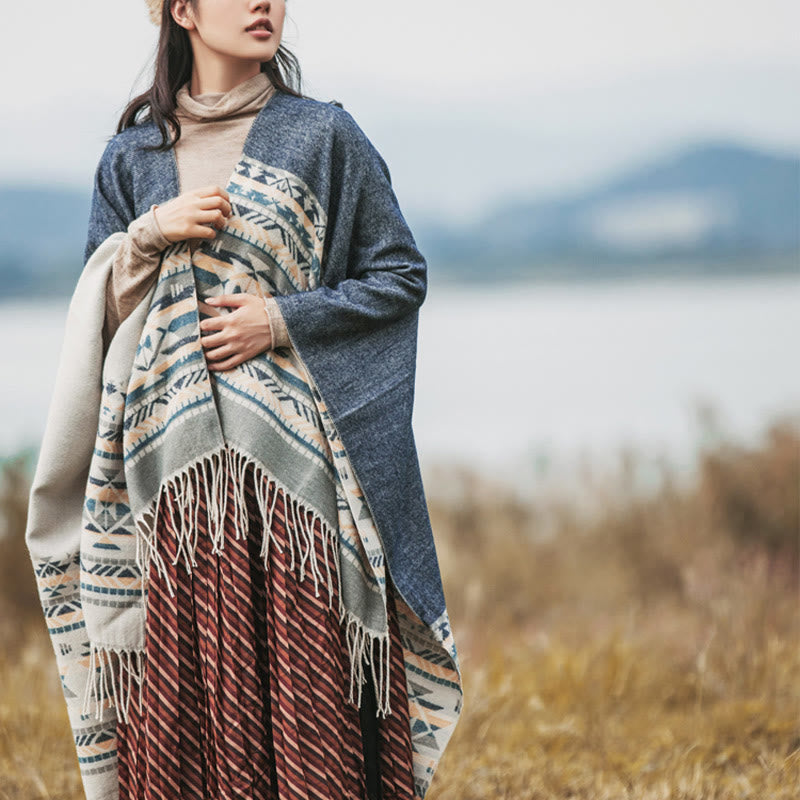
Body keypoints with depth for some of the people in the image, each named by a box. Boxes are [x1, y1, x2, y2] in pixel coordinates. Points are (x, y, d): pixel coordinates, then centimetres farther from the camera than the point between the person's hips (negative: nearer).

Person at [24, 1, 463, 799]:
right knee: (187, 682, 0)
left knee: (309, 675, -6)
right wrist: (152, 236, -5)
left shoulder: (322, 134, 5)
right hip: (175, 461, 2)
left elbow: (401, 275, 4)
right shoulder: (134, 152, 12)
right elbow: (100, 307, 14)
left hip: (298, 455, -2)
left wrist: (284, 319, -8)